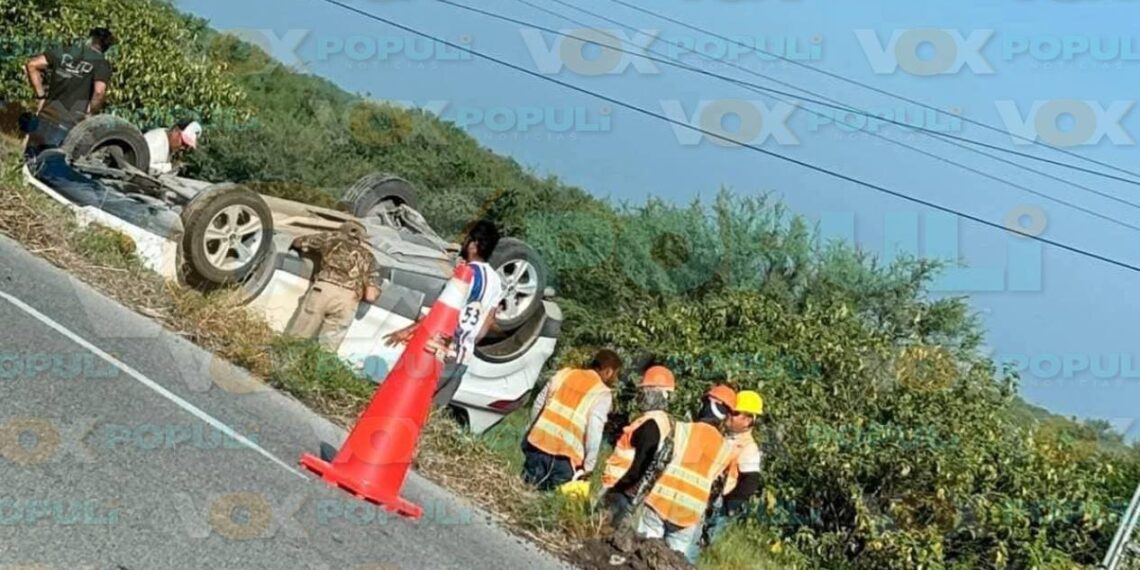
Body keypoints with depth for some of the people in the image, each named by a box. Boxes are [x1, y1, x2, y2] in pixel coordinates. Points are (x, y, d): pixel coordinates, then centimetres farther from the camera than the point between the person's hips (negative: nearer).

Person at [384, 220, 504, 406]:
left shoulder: (469, 273, -13)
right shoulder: (496, 281, 11)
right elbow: (488, 323, 16)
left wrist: (409, 330, -17)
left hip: (443, 353, -8)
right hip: (463, 358, 8)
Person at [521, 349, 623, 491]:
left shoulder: (564, 374, 12)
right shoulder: (603, 394, -3)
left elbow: (538, 406, 14)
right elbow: (594, 432, -12)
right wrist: (588, 466, -5)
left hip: (538, 442, 4)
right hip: (564, 454, -4)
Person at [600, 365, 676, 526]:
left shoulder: (651, 425, -18)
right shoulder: (663, 421, 14)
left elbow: (640, 466, -23)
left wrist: (615, 489, -17)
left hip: (622, 492, -9)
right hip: (625, 490, 9)